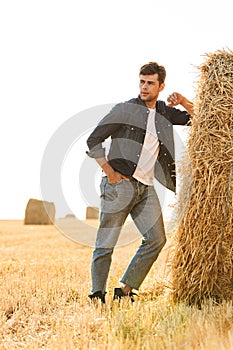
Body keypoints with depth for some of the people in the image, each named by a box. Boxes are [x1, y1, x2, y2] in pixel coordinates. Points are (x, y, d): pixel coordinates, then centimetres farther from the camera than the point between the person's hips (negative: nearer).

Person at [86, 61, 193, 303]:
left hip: (146, 186, 6)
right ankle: (97, 295, 9)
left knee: (156, 239, -2)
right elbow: (93, 141, -5)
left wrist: (183, 102, 4)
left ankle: (125, 290, 7)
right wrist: (110, 173, -10)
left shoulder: (164, 111, 12)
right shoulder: (124, 109, -4)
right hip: (120, 183, -6)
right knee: (106, 243, -3)